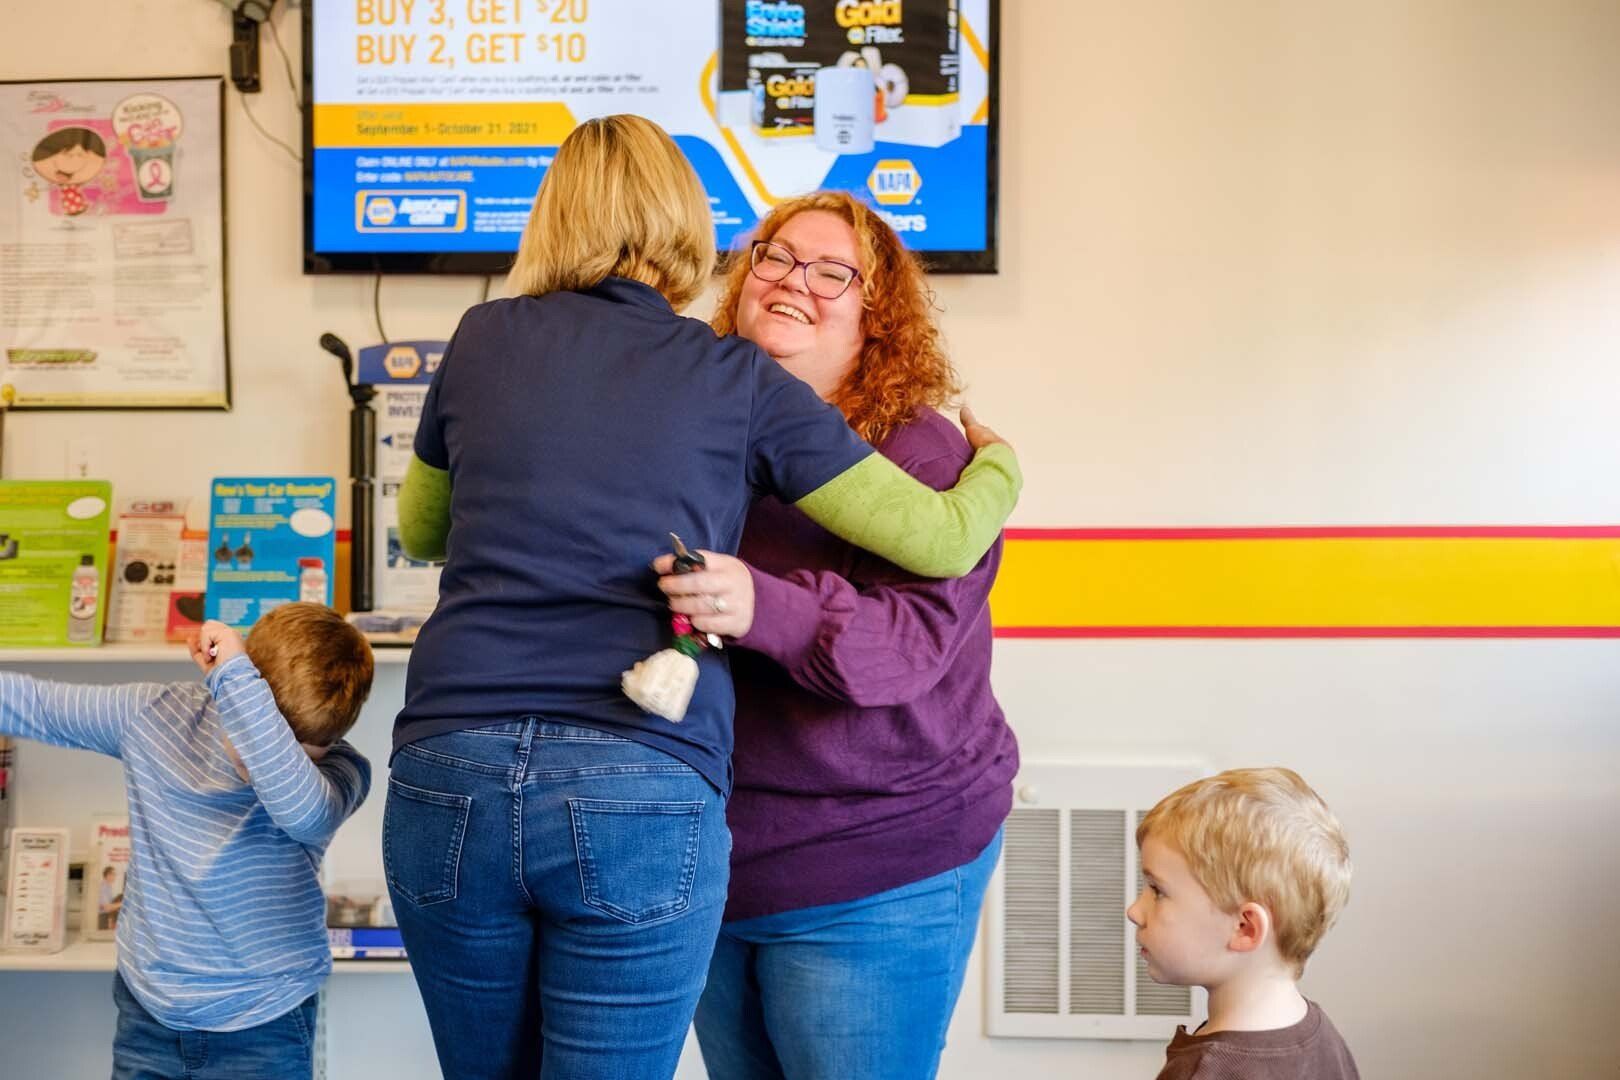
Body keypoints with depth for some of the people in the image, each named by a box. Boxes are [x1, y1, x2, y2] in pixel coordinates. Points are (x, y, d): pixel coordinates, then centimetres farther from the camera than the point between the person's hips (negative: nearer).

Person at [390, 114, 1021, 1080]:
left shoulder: (484, 340, 11)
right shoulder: (738, 380, 3)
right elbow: (940, 538, 5)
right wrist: (998, 462, 26)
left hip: (448, 777, 3)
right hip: (643, 795, -3)